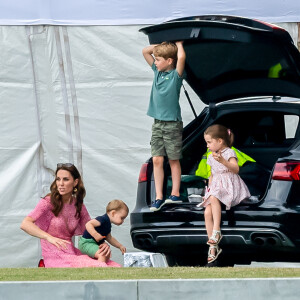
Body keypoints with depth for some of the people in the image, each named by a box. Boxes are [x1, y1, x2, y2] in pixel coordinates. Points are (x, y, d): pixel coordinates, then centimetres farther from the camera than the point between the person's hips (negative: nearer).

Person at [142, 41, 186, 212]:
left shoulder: (176, 75, -11)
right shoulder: (157, 71, 8)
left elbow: (181, 57, -29)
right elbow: (145, 51, 14)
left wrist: (178, 44, -11)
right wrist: (164, 45, 5)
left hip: (172, 124, -6)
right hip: (158, 123, 6)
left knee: (174, 160, 4)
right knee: (157, 160, 1)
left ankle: (175, 194, 11)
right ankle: (159, 198, 1)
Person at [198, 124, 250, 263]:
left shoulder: (229, 153, -4)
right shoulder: (212, 157, 21)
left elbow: (236, 169, -21)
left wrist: (222, 161, -35)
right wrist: (209, 188, 16)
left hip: (230, 187, -7)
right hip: (216, 187, 7)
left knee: (214, 198, -37)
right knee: (207, 212, -18)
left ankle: (216, 231, -39)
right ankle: (213, 246, -19)